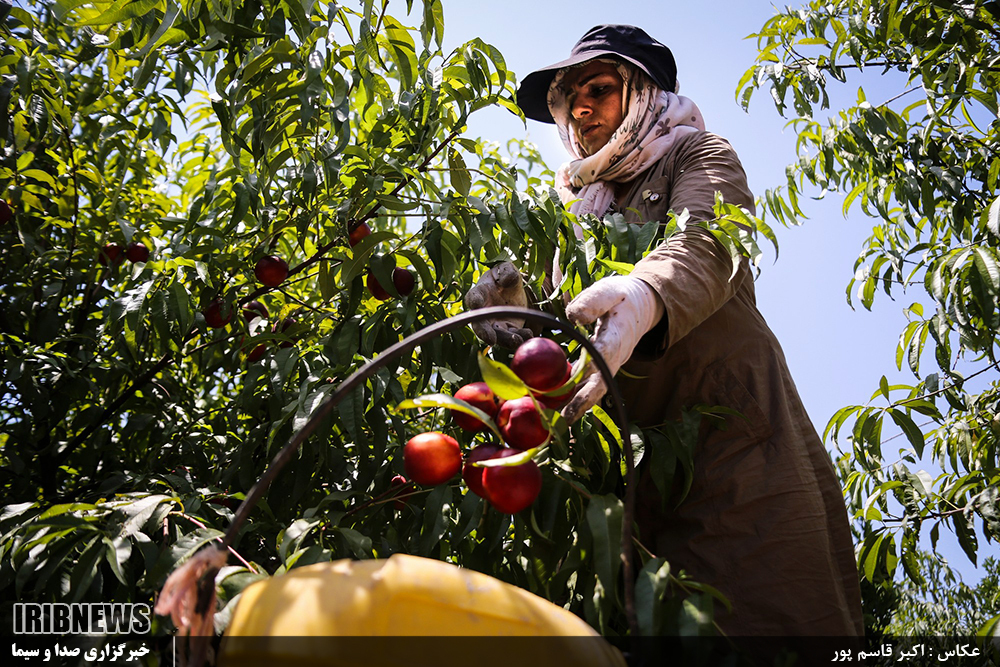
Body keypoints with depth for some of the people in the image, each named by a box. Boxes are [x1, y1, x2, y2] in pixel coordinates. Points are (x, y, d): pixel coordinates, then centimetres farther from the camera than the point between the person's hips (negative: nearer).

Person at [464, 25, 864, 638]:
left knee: (766, 609, -12)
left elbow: (708, 242, -13)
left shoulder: (699, 153, 10)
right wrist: (513, 307, -18)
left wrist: (643, 298, -37)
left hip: (725, 425, -3)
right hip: (627, 447, 4)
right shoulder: (572, 201, 24)